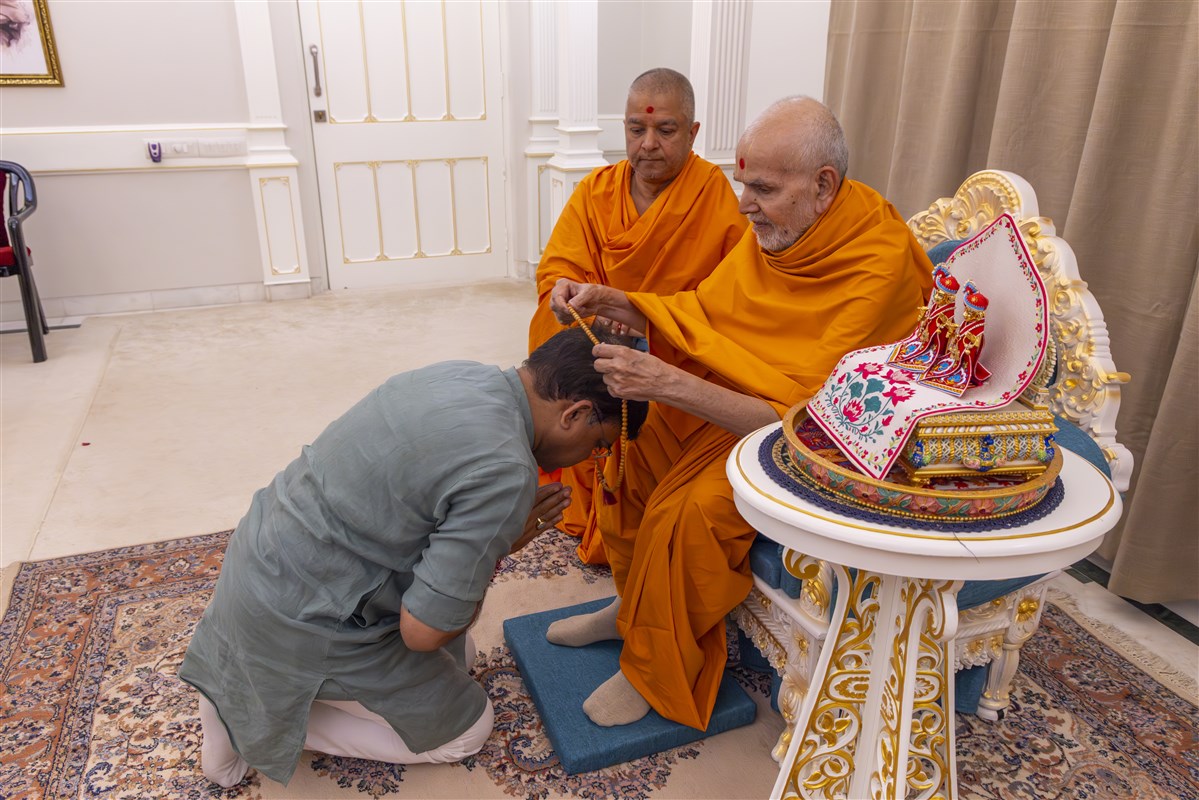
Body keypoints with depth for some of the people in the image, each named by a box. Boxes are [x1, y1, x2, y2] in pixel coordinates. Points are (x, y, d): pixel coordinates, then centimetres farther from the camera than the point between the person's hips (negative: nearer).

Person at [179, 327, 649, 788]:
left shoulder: (462, 375, -2)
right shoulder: (506, 472, -29)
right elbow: (424, 631, -23)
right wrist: (499, 548, -7)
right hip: (298, 622, -8)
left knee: (460, 657, 23)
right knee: (468, 731, 9)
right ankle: (269, 715, 6)